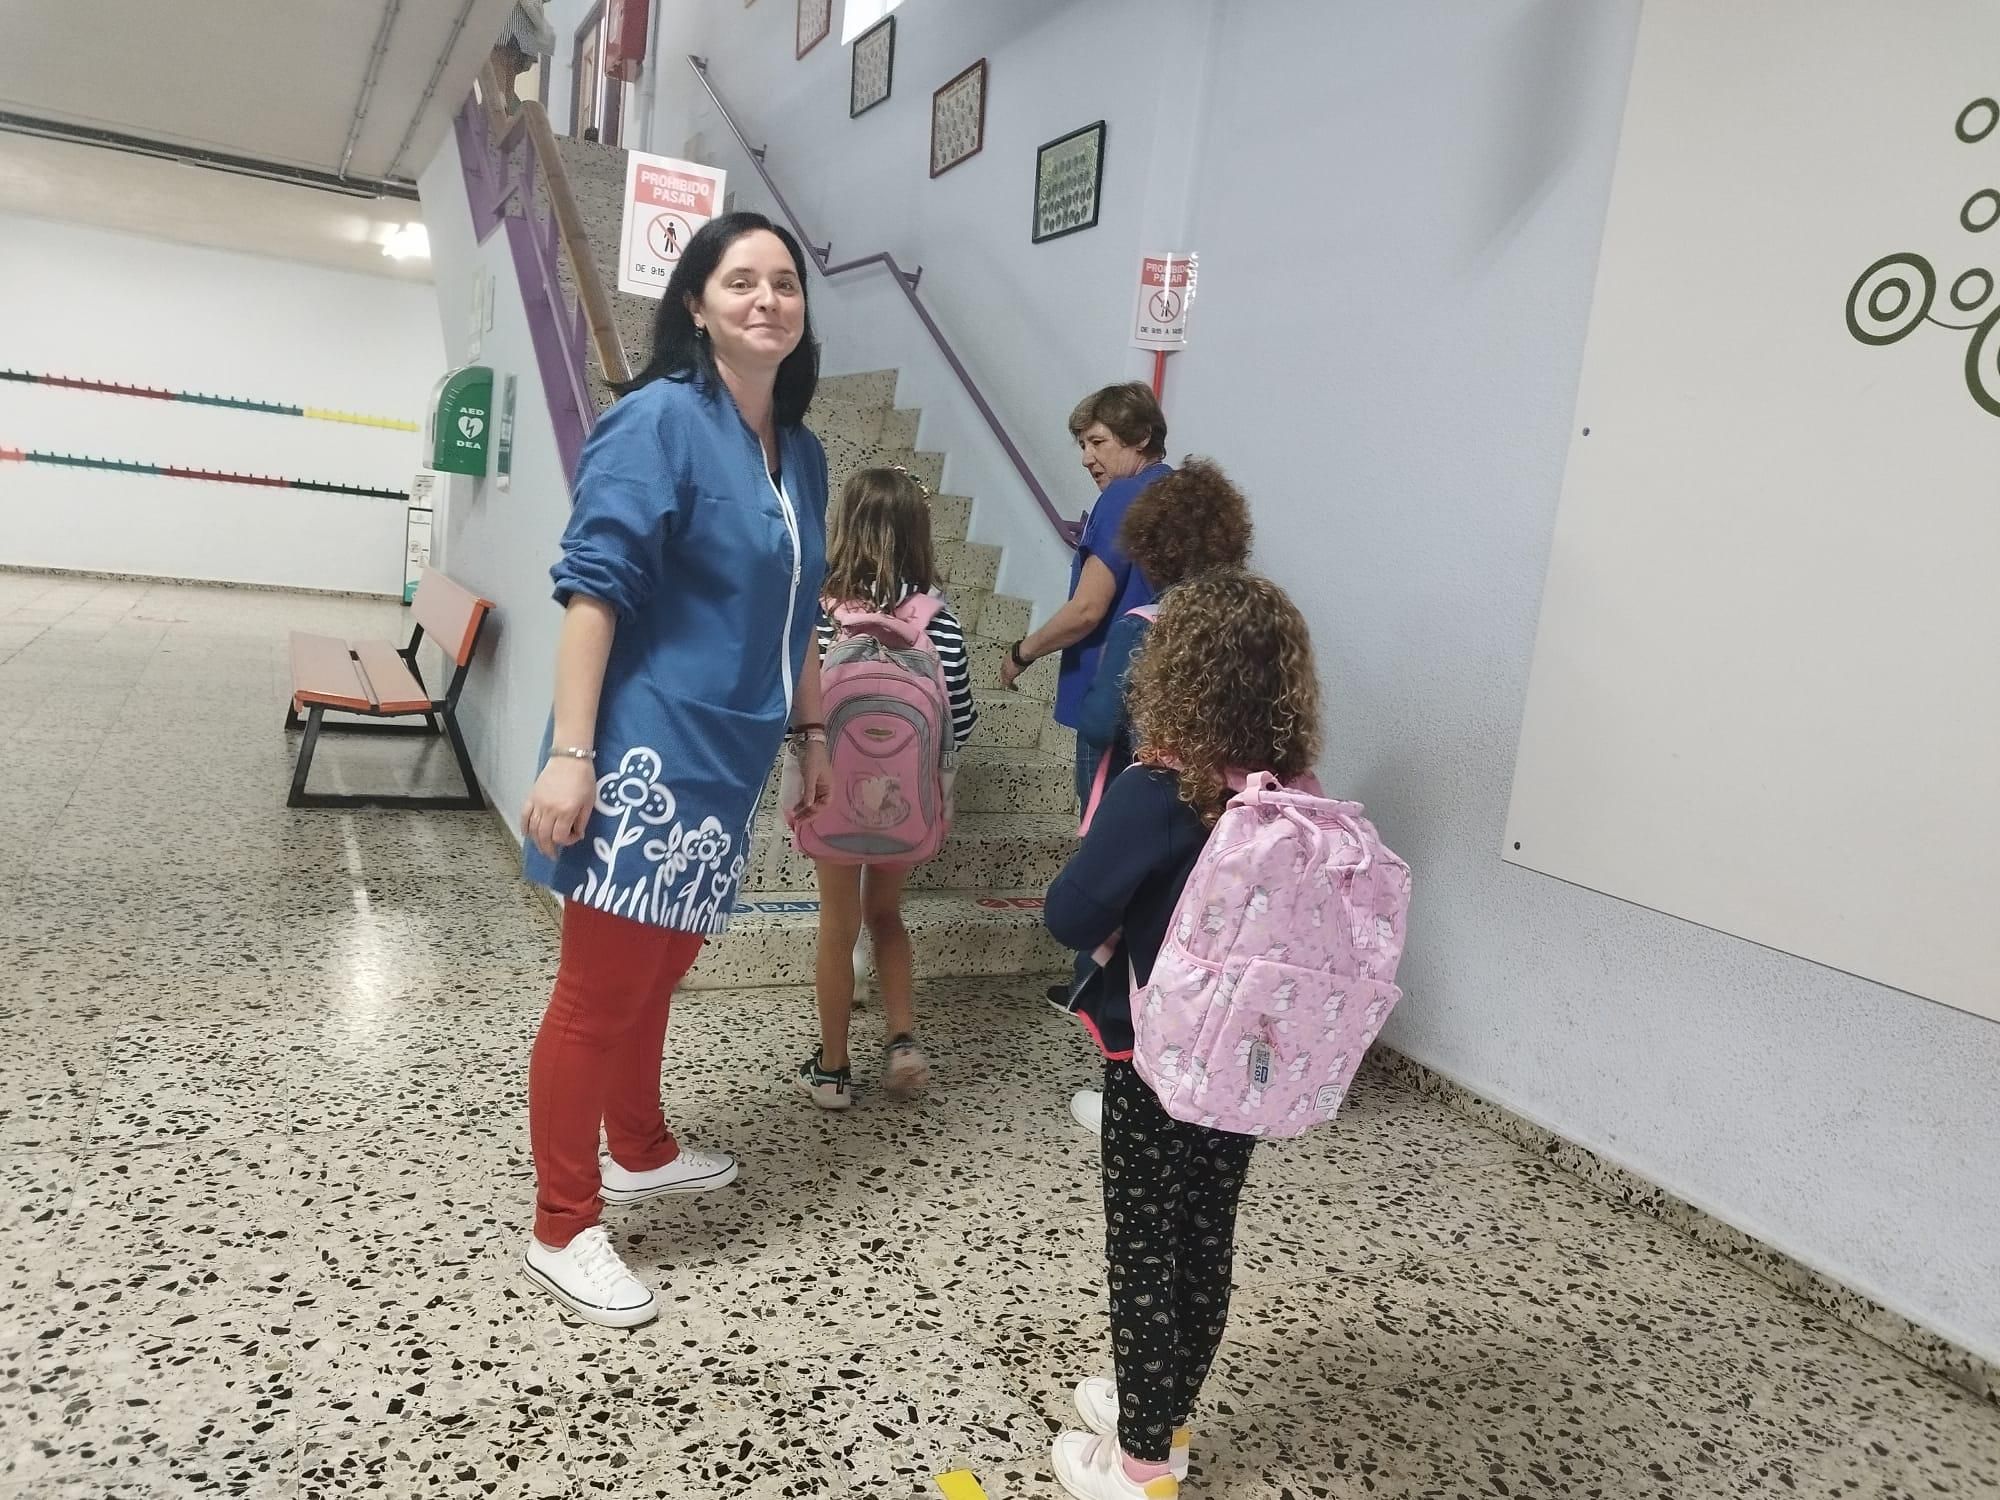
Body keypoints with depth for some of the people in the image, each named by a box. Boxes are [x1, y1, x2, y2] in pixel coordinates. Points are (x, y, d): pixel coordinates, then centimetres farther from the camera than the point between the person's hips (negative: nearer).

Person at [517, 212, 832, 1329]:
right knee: (601, 993, 2)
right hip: (647, 755, -7)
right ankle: (563, 1232, 17)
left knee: (661, 971, 22)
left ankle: (641, 1152, 41)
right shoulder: (660, 419, -11)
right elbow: (592, 588, -16)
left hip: (725, 762, 8)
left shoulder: (802, 452, 11)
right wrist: (570, 753, -21)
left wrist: (813, 737, 21)